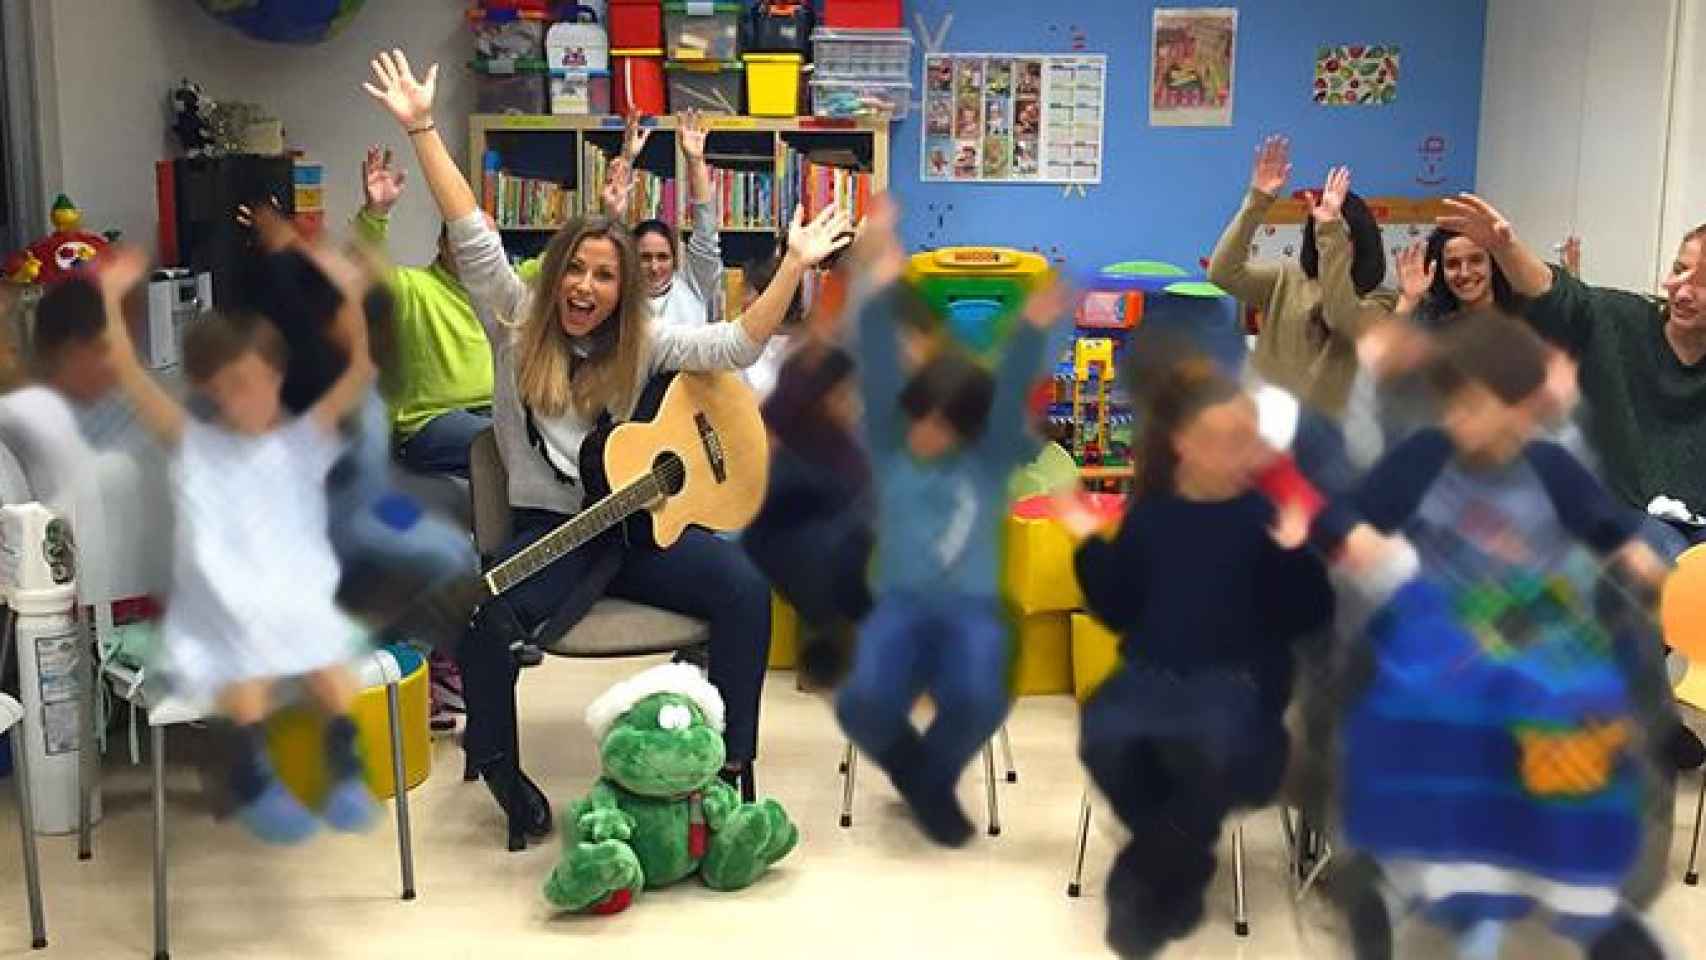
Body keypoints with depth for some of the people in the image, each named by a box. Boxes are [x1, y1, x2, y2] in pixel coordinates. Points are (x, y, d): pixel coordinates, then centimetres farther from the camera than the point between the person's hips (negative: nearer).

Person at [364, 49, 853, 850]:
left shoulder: (643, 342, 8)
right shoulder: (516, 321, 5)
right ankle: (500, 769, -4)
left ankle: (732, 763, -8)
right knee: (479, 616, -31)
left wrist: (795, 264, -8)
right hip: (550, 529, -2)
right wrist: (420, 129, -6)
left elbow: (737, 344, 0)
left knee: (746, 588, -22)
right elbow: (469, 233, -1)